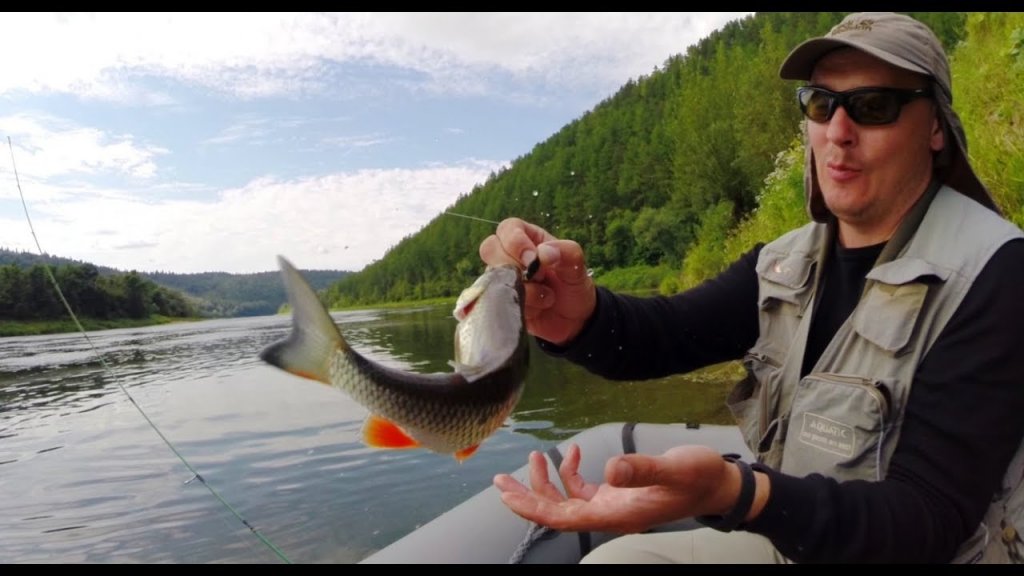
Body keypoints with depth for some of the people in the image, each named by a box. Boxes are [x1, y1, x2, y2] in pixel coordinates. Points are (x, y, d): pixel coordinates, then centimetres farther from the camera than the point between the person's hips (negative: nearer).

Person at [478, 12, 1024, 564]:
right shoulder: (786, 264, -1)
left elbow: (931, 520, -26)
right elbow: (666, 331, -14)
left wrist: (731, 493, -44)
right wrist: (578, 316, -37)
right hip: (787, 532, 5)